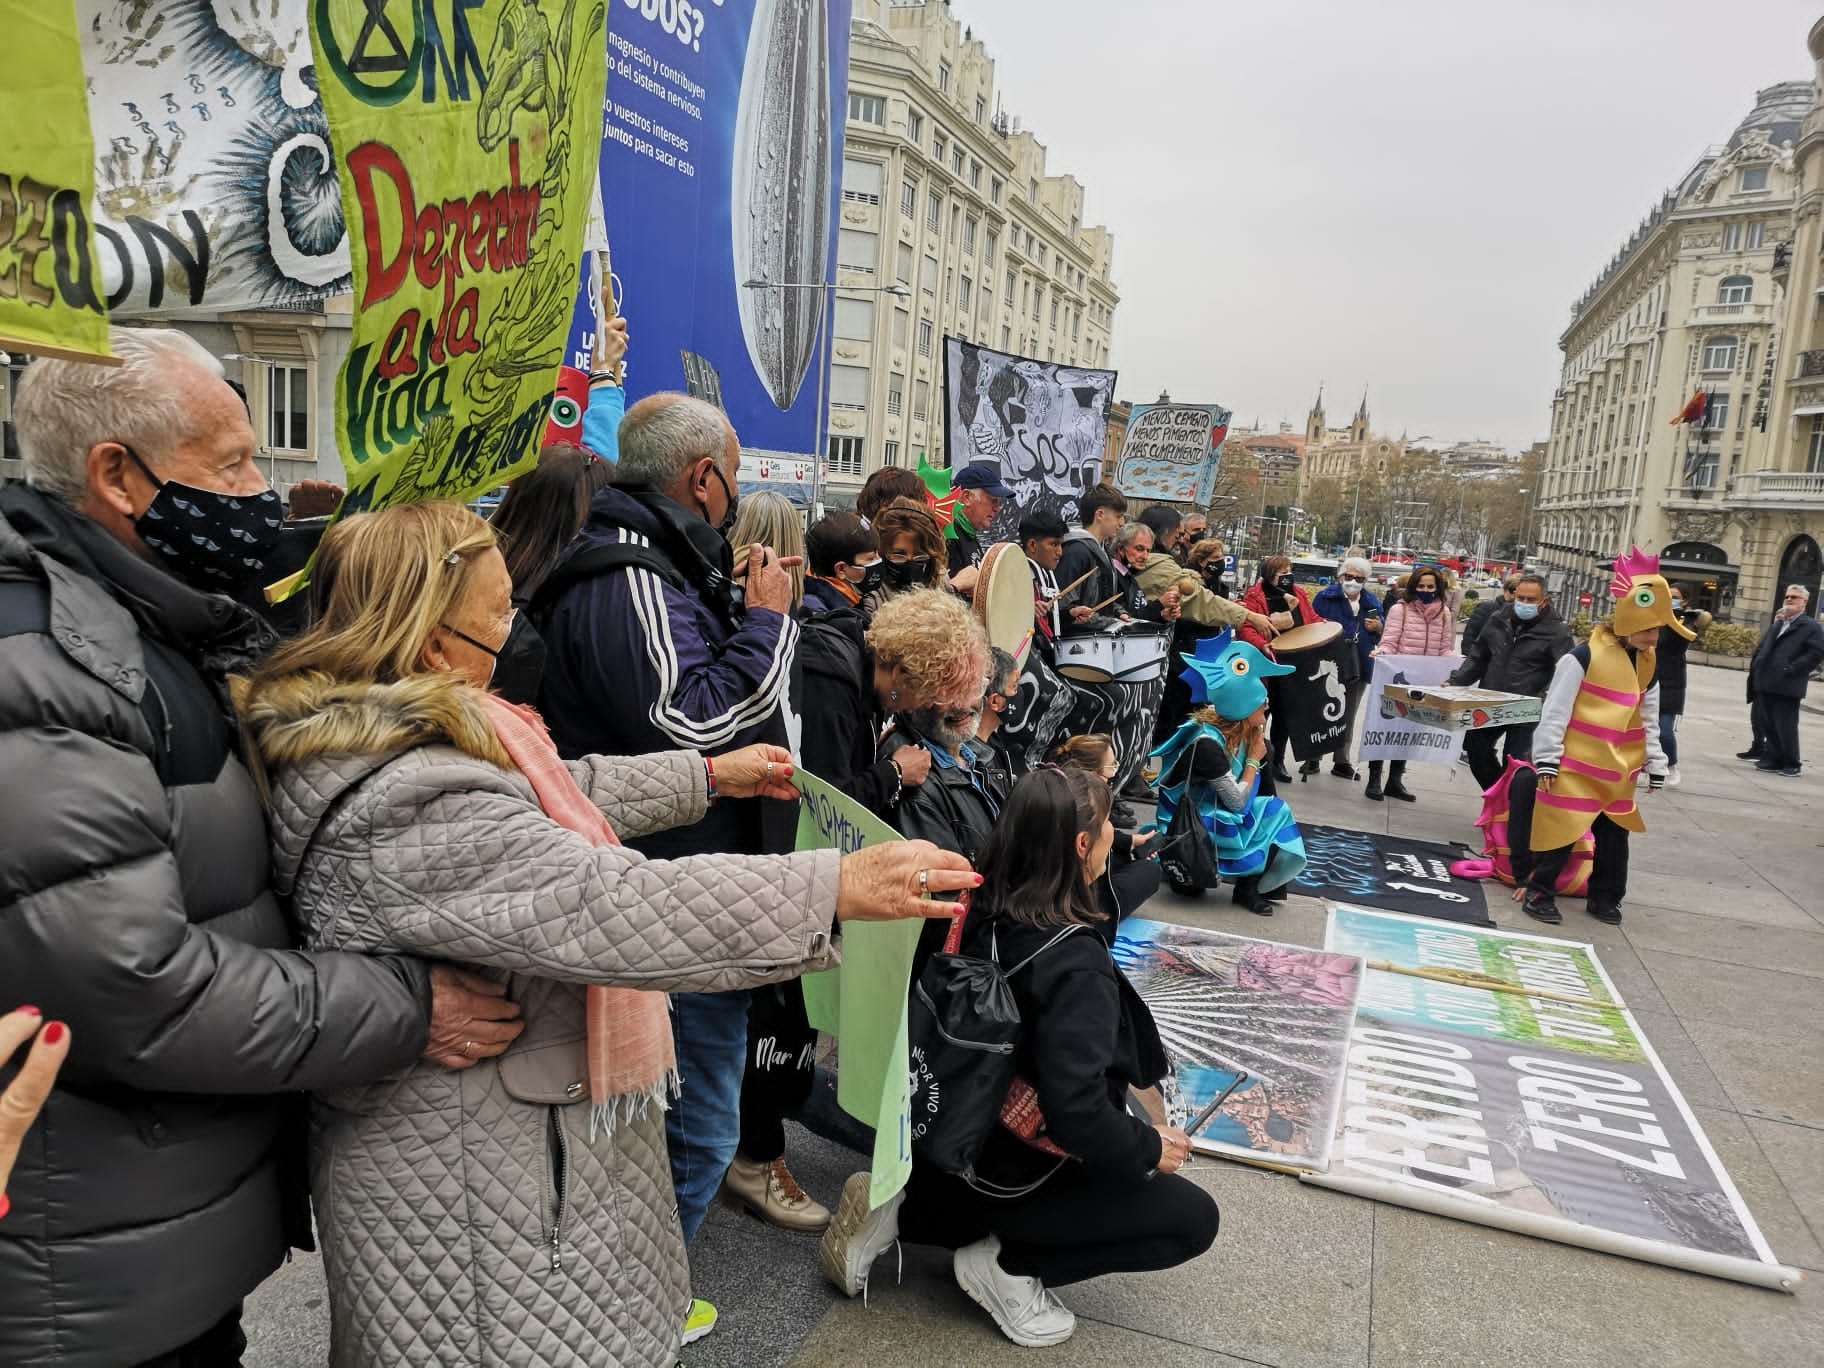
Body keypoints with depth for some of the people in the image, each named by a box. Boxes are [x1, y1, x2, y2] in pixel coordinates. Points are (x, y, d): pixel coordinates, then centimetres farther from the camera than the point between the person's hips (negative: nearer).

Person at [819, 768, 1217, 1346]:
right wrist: (1152, 1148, -14)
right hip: (1010, 1171, -6)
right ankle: (1006, 1266, 2)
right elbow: (1078, 1114, -33)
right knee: (1193, 1217, 5)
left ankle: (900, 1211, 14)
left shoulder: (983, 913, -9)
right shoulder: (1077, 966, -31)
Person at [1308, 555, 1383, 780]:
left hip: (1359, 667, 5)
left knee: (1348, 716, 12)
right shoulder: (1325, 597, -4)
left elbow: (1381, 636, 19)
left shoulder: (1372, 602, 11)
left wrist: (1378, 627, -2)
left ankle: (1341, 760, 22)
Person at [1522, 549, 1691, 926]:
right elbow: (1555, 710, -13)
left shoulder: (1649, 663, 6)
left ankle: (1605, 898, 27)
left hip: (1619, 771, 6)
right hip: (1576, 766, -6)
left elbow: (1650, 717, 15)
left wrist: (1655, 765, 16)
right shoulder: (1584, 657, -15)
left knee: (1614, 834, 13)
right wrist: (1547, 759, -14)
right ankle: (1539, 892, 10)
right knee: (1562, 830, -2)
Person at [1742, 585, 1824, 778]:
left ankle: (1791, 764, 4)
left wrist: (1791, 669, -17)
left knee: (1786, 726, -4)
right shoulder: (1777, 623, 20)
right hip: (1767, 683, 7)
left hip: (1786, 686, -7)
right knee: (1768, 724, 10)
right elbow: (1763, 647, 21)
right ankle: (1774, 759, 18)